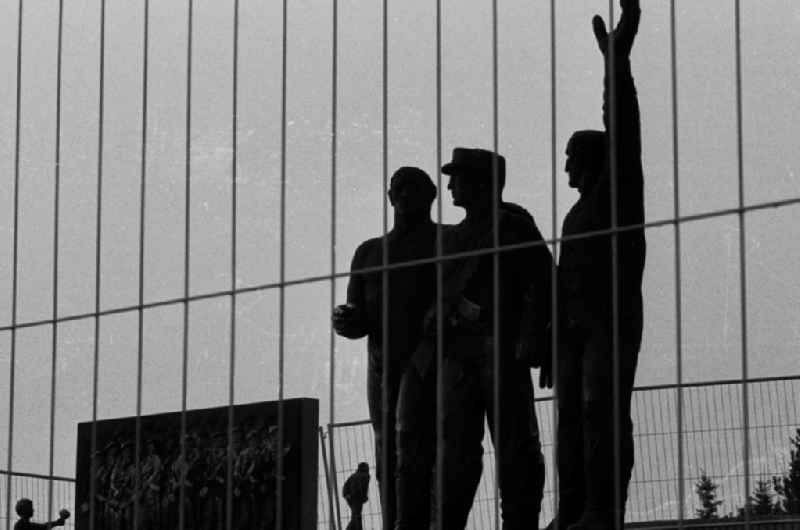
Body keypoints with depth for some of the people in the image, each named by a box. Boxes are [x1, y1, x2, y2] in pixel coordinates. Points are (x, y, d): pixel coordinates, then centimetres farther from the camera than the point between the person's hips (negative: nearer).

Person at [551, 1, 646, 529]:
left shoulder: (621, 186, 5)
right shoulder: (576, 215, 27)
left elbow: (623, 127, -7)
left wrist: (617, 58, -16)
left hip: (614, 318, -8)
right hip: (574, 323, 8)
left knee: (603, 409, -18)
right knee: (572, 413, -1)